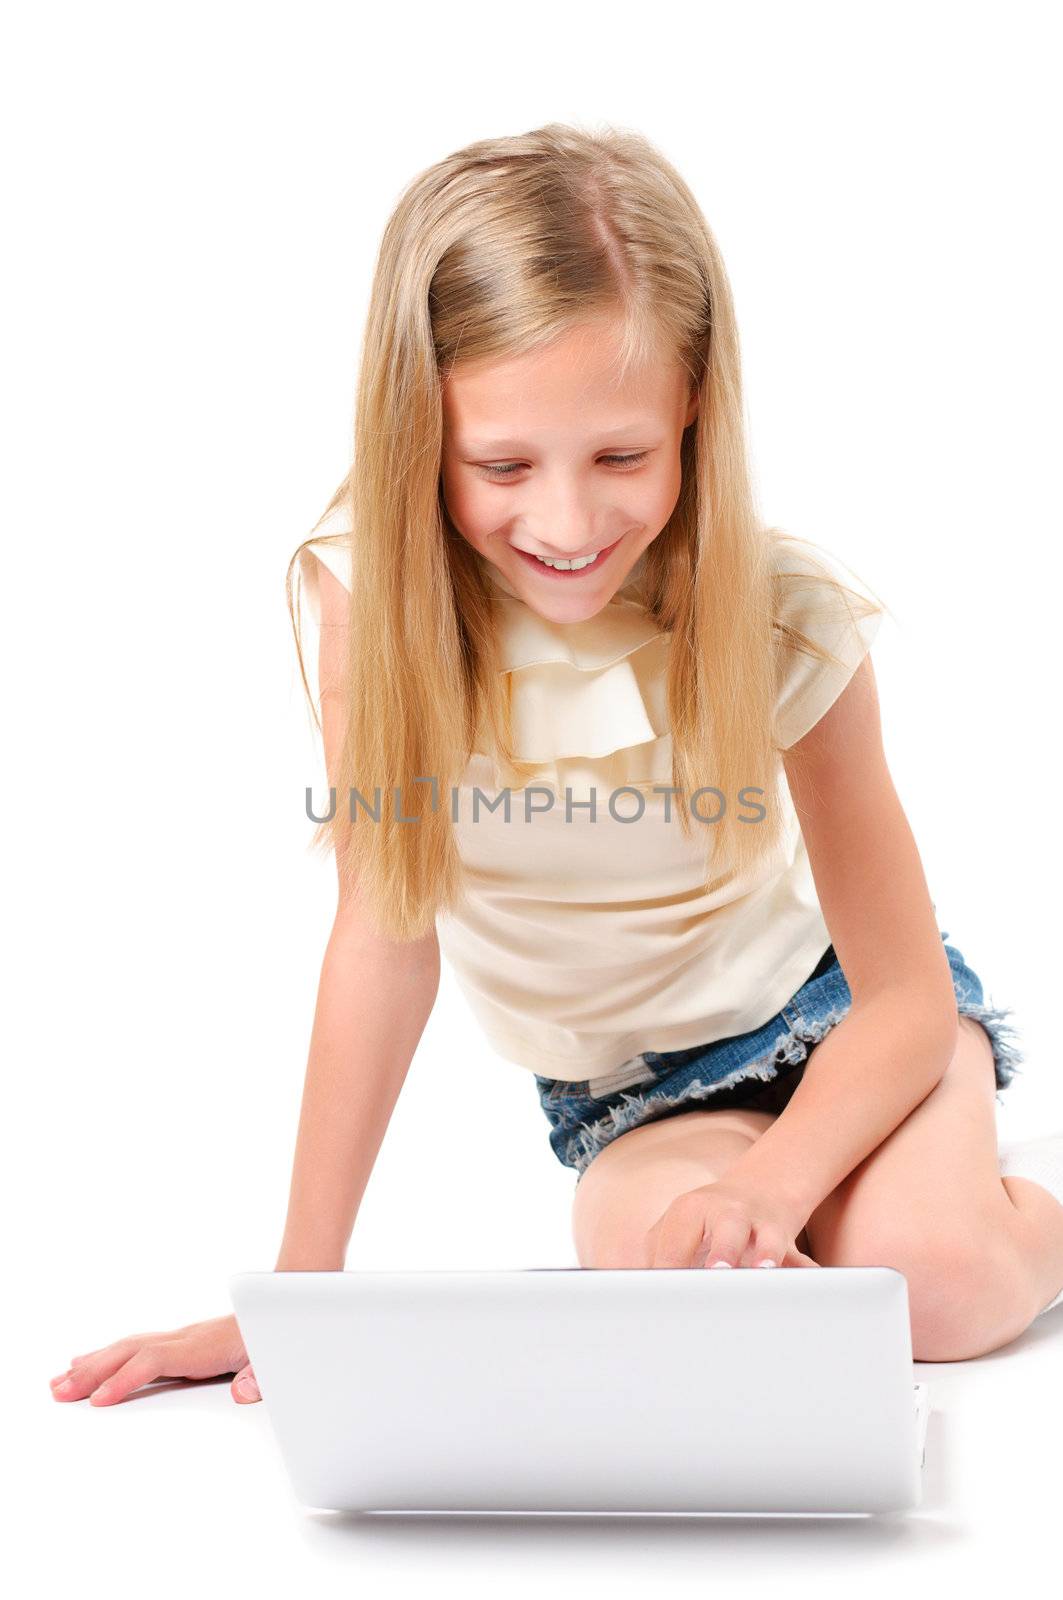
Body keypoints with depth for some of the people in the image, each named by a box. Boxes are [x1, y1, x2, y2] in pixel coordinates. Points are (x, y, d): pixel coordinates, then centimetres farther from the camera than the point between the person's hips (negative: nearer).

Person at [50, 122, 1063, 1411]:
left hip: (830, 1012, -1)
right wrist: (301, 1285, -19)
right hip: (631, 1091, 2)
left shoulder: (782, 611, -22)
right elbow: (389, 929, -17)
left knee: (932, 1281, -30)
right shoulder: (366, 593, -22)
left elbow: (908, 996, -17)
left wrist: (771, 1182, -36)